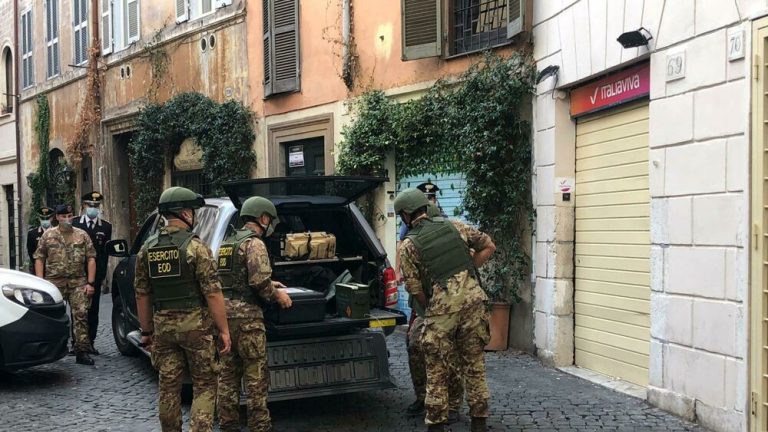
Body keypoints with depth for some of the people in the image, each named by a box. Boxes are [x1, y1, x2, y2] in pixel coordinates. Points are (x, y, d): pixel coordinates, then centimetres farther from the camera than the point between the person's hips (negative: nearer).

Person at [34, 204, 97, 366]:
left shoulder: (82, 235, 9)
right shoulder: (48, 235, 8)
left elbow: (91, 259, 6)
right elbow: (39, 259, 5)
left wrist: (90, 282, -3)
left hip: (78, 282, 0)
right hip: (54, 282, 0)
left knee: (81, 315, -6)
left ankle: (81, 352, -3)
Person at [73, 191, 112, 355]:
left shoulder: (106, 226, 8)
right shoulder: (75, 223, 4)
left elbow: (105, 252, 6)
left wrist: (102, 274, 0)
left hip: (95, 274, 1)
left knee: (93, 309, 5)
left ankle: (90, 341, 11)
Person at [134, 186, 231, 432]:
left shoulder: (147, 249, 5)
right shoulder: (195, 246, -11)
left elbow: (142, 294, 9)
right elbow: (212, 293, -14)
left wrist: (146, 331, 17)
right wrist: (224, 330, -8)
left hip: (163, 326, 5)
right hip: (195, 325, -5)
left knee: (168, 386, 13)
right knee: (204, 386, 5)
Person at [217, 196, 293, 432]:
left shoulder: (227, 243, 19)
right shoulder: (254, 243, -8)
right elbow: (259, 280, -19)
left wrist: (269, 285, 26)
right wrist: (276, 294, -2)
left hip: (223, 313, 8)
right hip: (245, 315, -8)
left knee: (227, 375, 13)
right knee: (256, 375, -1)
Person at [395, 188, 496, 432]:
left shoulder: (408, 246, 0)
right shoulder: (453, 227, 9)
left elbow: (415, 289, 0)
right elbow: (488, 246, 14)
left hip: (441, 307, -4)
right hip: (473, 300, 4)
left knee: (437, 371, 10)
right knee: (474, 365, 14)